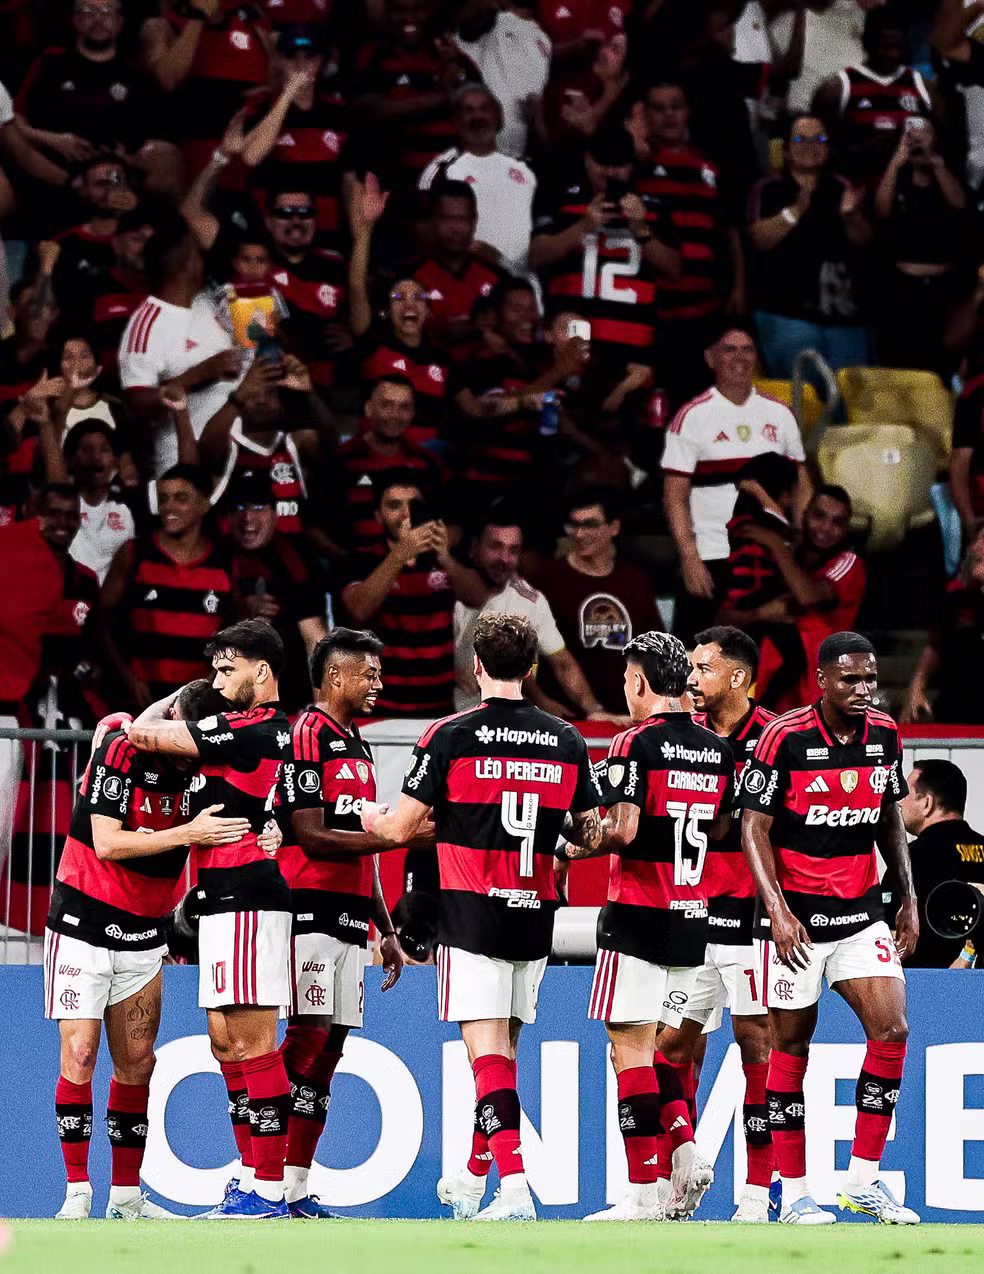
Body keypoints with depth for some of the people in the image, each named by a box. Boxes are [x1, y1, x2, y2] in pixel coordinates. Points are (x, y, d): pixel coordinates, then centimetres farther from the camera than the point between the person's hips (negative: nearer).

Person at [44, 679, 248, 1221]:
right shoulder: (121, 750, -16)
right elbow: (108, 843, -21)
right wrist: (186, 834, -31)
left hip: (144, 934, 5)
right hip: (84, 925, -5)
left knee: (137, 1063, 4)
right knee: (80, 1055, -9)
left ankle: (127, 1196, 10)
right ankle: (77, 1192, -5)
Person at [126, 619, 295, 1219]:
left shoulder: (248, 731, -15)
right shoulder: (277, 730, 16)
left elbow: (144, 733, -10)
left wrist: (172, 700, 9)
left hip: (243, 899, -11)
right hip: (229, 901, 11)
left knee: (253, 1045, -9)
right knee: (225, 1041, 13)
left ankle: (269, 1191, -9)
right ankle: (263, 1183, 15)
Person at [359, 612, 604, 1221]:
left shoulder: (452, 736, -8)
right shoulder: (567, 741, 4)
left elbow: (400, 828, -4)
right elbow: (593, 835, 11)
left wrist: (371, 819, 19)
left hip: (472, 914, -4)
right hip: (535, 918, 4)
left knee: (488, 1051, -8)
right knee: (504, 1046, 16)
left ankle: (514, 1186, -22)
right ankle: (474, 1179, 28)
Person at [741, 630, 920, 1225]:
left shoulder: (885, 734, 3)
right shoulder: (784, 738, -13)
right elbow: (755, 827, -10)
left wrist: (910, 899, 11)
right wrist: (778, 911, -19)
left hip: (861, 910, 5)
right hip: (796, 917, -5)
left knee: (892, 1030, -8)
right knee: (792, 1046, 2)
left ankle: (863, 1181, 1)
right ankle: (794, 1192, 10)